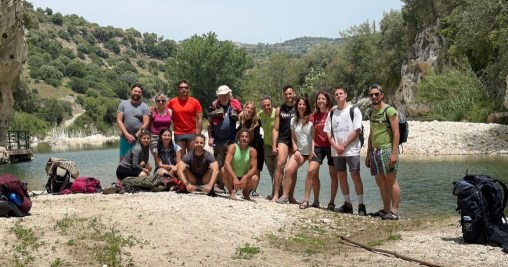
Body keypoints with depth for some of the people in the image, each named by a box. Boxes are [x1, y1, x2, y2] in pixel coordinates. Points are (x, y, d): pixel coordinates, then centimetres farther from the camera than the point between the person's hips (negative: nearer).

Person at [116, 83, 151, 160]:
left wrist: (136, 136, -13)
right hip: (125, 138, 1)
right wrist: (127, 135, -11)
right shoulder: (123, 104, 7)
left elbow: (146, 124, -4)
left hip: (139, 139, -1)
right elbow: (119, 121, 0)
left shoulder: (144, 107, 4)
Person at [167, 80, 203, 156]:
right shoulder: (172, 102, 2)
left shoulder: (195, 102, -1)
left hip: (192, 133, -1)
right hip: (178, 134, 1)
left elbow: (199, 119, -2)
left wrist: (198, 134, -7)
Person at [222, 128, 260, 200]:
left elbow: (254, 168, -15)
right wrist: (235, 178, -39)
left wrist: (245, 177, -35)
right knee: (224, 170, -30)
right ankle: (232, 191, -7)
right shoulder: (233, 147, -13)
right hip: (232, 179, -1)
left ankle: (246, 192, 5)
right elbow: (226, 163, -26)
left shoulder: (252, 151, -10)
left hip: (244, 179, 1)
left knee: (255, 178, -30)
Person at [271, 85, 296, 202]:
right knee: (280, 164, -16)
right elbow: (276, 129, 10)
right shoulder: (279, 110, 11)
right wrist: (274, 145, 1)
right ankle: (276, 194, -17)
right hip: (283, 139, 0)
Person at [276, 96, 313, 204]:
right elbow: (293, 138, 13)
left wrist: (312, 151, -13)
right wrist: (296, 150, 0)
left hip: (311, 152, -3)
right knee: (288, 169, -13)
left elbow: (314, 137, -6)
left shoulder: (311, 119, -3)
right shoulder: (294, 120, 11)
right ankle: (285, 195, -7)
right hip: (300, 151, 3)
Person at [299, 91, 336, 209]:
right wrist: (312, 149, 2)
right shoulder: (314, 116, 9)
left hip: (330, 146, -3)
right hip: (318, 147, 3)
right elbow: (313, 135, 11)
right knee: (311, 171, -10)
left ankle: (332, 202, 11)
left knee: (333, 174, 2)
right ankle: (306, 200, -4)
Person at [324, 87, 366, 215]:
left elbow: (356, 131, -7)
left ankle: (361, 205, -4)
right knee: (341, 177, 7)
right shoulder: (332, 113, 12)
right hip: (336, 151, 5)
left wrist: (344, 145, -12)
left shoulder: (354, 110, 0)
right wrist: (336, 146, -6)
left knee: (355, 176, -8)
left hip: (352, 150, -4)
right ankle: (348, 204, 16)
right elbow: (328, 133, 10)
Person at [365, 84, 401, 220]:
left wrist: (394, 153, -19)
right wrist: (368, 154, 19)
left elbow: (396, 133, -12)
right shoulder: (373, 113, 18)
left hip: (387, 150, -8)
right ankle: (386, 209, 15)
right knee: (380, 182, 8)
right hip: (375, 151, 8)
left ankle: (394, 211, -6)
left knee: (391, 181, -7)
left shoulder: (389, 111, -6)